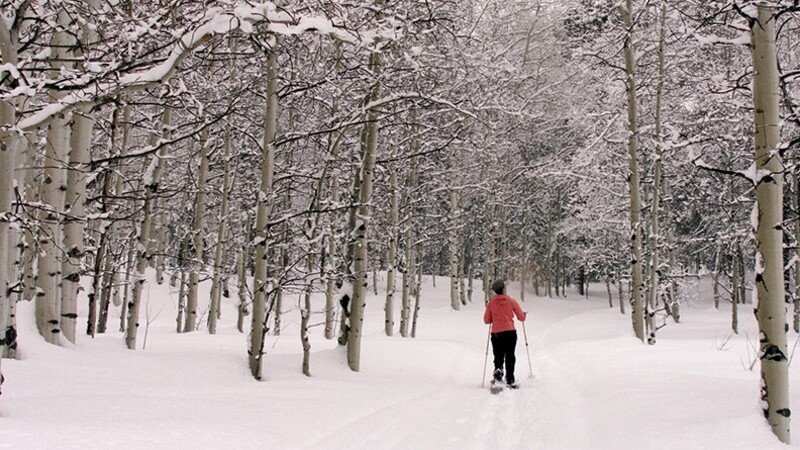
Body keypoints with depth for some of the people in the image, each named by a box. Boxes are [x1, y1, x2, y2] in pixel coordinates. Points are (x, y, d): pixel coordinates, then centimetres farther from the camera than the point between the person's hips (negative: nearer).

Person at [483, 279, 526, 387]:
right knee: (510, 357, 8)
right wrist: (524, 314, 25)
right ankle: (510, 380, 3)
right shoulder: (511, 301, -2)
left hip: (496, 334, 1)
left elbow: (487, 320, 5)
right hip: (510, 333, -1)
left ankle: (498, 371, -15)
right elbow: (521, 317, 3)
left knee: (498, 357, 12)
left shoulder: (491, 303, 1)